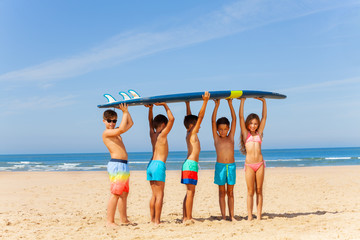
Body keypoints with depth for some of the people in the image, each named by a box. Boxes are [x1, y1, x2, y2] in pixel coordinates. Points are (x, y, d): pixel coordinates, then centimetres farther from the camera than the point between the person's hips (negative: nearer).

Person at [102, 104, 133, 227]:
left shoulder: (115, 132, 20)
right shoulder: (106, 132, -6)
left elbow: (130, 123, 27)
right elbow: (122, 129, -21)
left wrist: (125, 110, 17)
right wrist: (124, 112, -10)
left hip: (124, 166, 9)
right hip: (116, 164, -9)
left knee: (124, 194, 13)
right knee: (115, 194, -10)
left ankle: (123, 219, 20)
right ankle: (110, 221, -7)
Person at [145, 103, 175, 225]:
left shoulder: (152, 134, 13)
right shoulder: (162, 134, -6)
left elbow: (150, 122, 30)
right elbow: (172, 119, -10)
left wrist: (150, 108, 25)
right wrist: (165, 105, -2)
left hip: (151, 165, 8)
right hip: (159, 165, -8)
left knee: (154, 195, 12)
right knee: (159, 195, -5)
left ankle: (152, 219, 13)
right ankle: (157, 221, -6)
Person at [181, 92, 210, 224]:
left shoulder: (189, 133, 15)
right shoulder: (192, 133, -7)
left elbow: (189, 117, 26)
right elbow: (200, 116, -13)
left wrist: (188, 104, 30)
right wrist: (205, 101, -14)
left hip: (188, 164, 10)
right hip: (191, 164, -10)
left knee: (190, 192, 11)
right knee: (190, 192, -8)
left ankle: (185, 217, 13)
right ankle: (188, 218, -7)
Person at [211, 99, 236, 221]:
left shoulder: (230, 137, 8)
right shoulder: (216, 138, 5)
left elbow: (234, 120, 5)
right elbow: (213, 121, -3)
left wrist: (230, 104, 2)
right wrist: (217, 106, -7)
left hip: (231, 166, 2)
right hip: (220, 166, -1)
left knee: (230, 192, 8)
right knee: (222, 192, 5)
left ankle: (231, 215, 12)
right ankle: (223, 216, 8)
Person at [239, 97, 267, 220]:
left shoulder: (259, 133, 14)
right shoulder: (245, 133, 8)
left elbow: (264, 117, 15)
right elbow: (241, 116, 4)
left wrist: (264, 102, 13)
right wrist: (242, 101, 3)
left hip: (260, 164, 2)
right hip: (249, 165, -2)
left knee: (259, 191, 5)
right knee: (250, 192, 1)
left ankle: (259, 216, 9)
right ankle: (249, 216, 5)